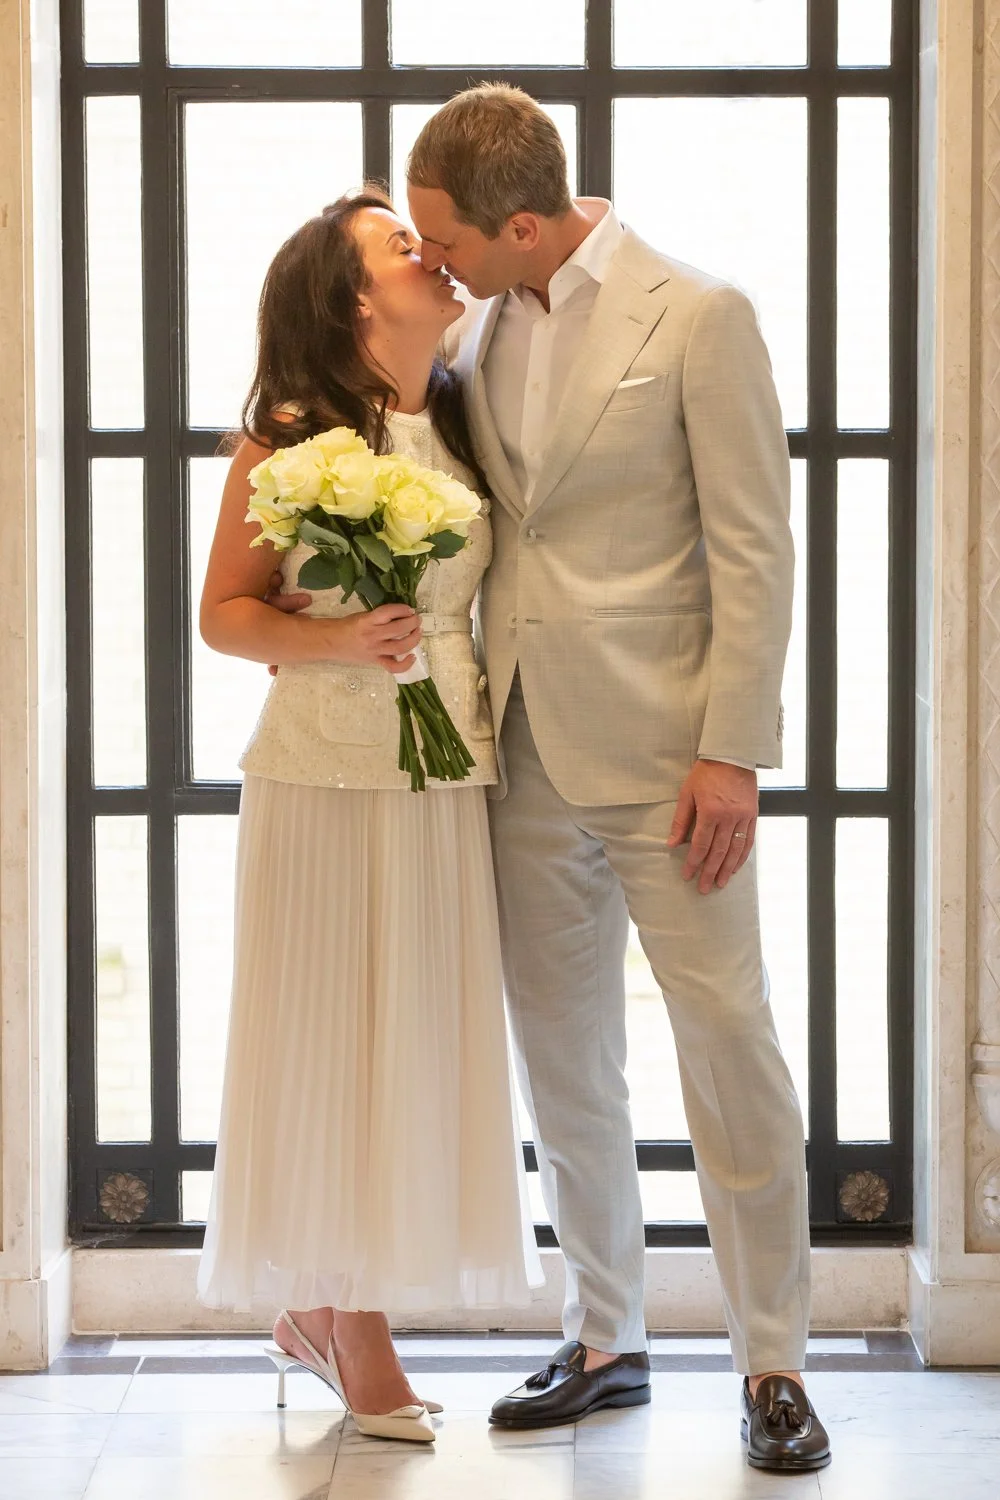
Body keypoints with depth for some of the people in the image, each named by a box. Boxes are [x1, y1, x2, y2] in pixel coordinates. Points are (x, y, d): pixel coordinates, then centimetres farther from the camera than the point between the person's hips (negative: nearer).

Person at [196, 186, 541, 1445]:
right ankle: (322, 1312, 14)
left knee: (419, 1042, 7)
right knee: (326, 1042, 2)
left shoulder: (465, 424, 10)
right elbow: (224, 611, -3)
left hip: (448, 778, 5)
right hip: (325, 774, -5)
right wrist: (333, 640, -19)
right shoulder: (288, 436, -5)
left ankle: (353, 1310, 19)